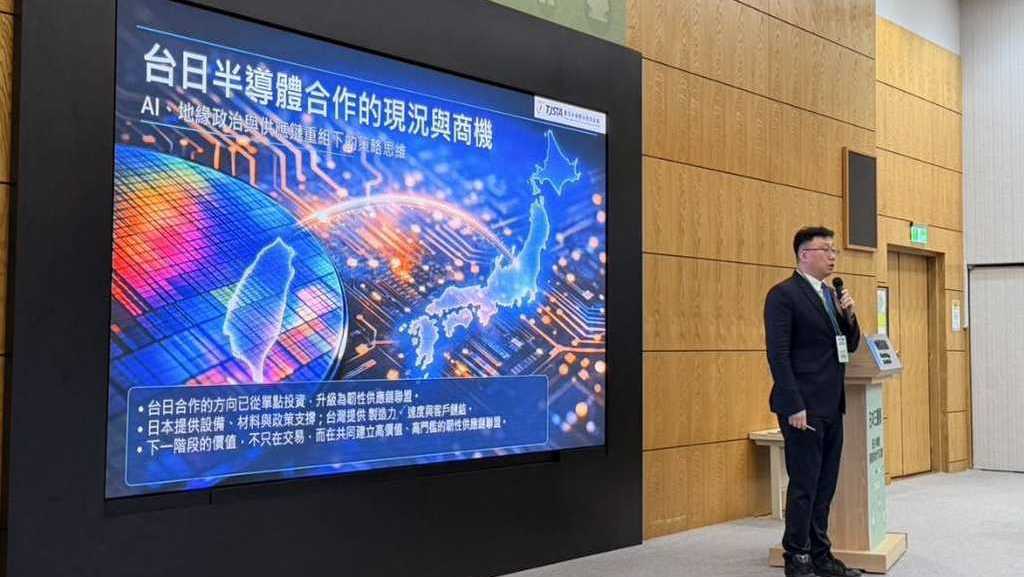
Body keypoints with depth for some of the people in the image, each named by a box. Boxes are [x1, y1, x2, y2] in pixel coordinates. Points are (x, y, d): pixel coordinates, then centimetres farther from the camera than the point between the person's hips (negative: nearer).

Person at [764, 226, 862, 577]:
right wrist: (794, 406, -20)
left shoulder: (831, 295, 16)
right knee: (804, 486, -2)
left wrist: (849, 315, 1)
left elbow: (850, 346, 20)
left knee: (825, 486, 12)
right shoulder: (784, 295, -10)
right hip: (804, 408, -8)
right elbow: (778, 354, -16)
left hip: (831, 406, 8)